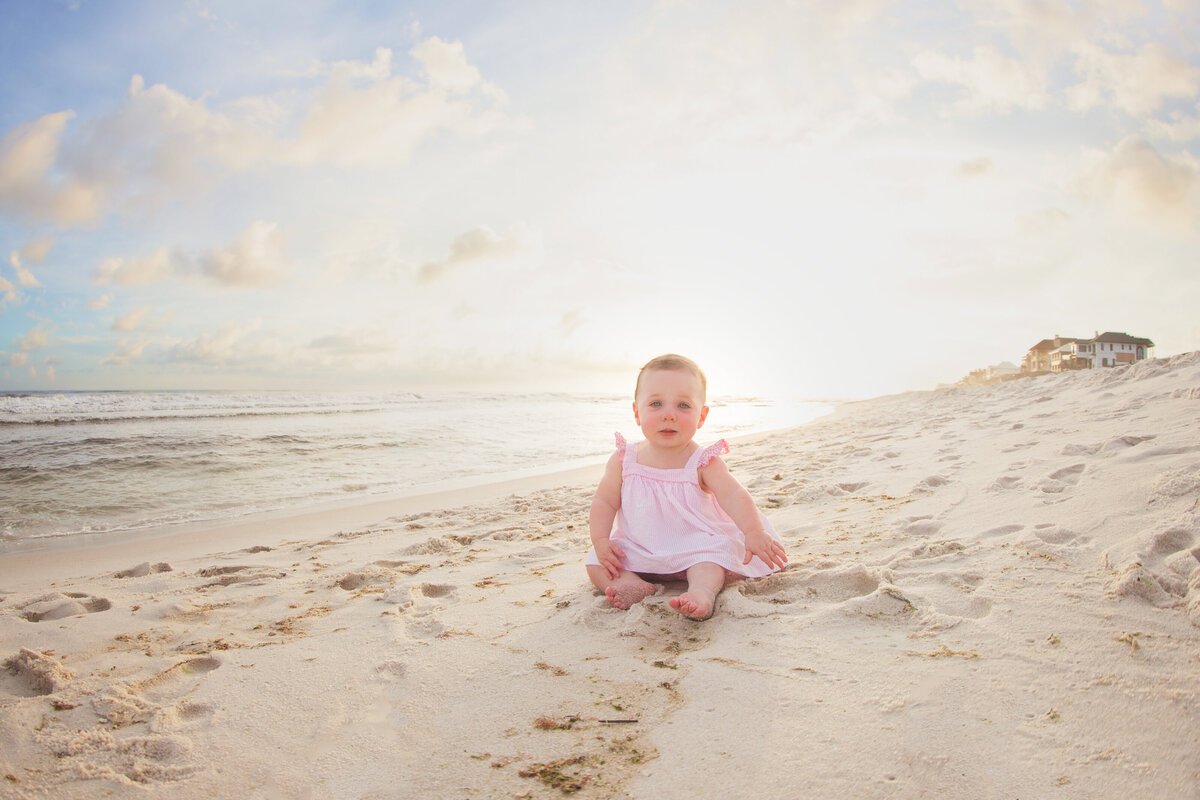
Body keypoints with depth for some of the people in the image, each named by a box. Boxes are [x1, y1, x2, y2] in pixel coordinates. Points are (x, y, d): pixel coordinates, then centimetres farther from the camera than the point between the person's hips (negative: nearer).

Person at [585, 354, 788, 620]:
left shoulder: (703, 462, -11)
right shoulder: (624, 460, -5)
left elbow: (734, 497, -20)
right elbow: (604, 501, 0)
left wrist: (753, 532, -36)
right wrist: (600, 540, -13)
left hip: (696, 546, -3)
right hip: (637, 551, 3)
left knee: (711, 558, -32)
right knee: (596, 562, -12)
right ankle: (631, 585, -30)